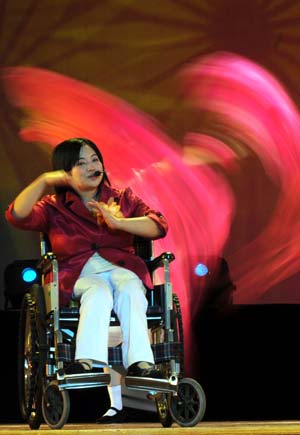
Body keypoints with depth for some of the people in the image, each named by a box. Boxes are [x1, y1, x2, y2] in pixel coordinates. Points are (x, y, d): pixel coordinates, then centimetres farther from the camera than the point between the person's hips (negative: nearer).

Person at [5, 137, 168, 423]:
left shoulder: (122, 199, 20)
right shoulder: (54, 207, 16)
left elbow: (159, 226, 4)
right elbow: (17, 216, -3)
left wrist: (119, 222, -11)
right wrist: (44, 181, -12)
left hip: (122, 268, 1)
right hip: (80, 277, -1)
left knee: (129, 288, -35)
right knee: (98, 292, -36)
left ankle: (140, 363, -52)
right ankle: (89, 361, -58)